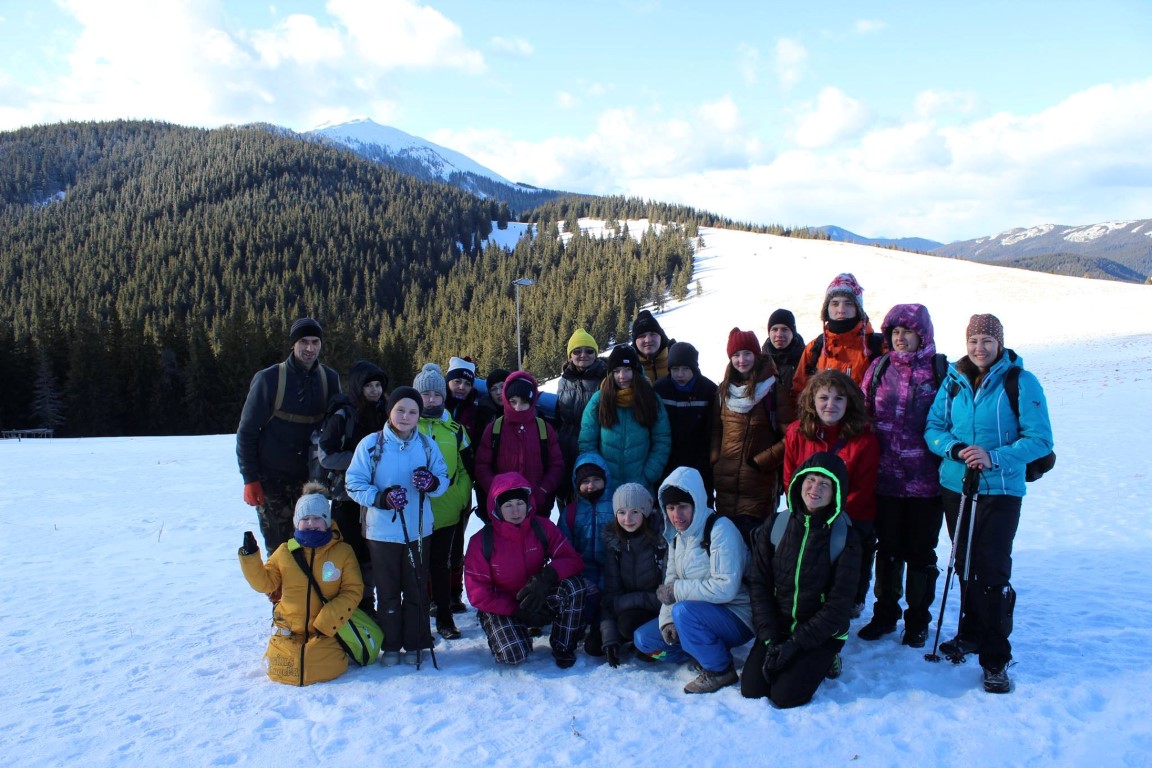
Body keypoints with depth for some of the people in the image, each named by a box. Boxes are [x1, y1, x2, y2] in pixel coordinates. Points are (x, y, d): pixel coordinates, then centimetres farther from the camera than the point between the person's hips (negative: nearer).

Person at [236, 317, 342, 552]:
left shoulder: (330, 378, 1)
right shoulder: (269, 379, -10)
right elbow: (246, 432, -5)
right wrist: (249, 479, -9)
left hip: (310, 479, 3)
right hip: (271, 480, -3)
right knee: (279, 548, 2)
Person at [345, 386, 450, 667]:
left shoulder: (427, 445, 3)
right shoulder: (371, 444, -5)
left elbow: (444, 480, 6)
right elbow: (354, 483, -5)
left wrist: (431, 483, -18)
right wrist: (381, 498, -21)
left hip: (418, 531, 2)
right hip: (382, 532, -2)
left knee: (417, 591, 9)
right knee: (387, 592, 9)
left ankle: (415, 645, 22)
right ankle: (390, 646, 22)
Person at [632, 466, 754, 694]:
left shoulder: (720, 529, -21)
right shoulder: (677, 535, 4)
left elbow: (726, 588, -29)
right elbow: (671, 582, 4)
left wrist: (677, 590, -23)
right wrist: (667, 620, -12)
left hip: (736, 617, -8)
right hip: (700, 614, 8)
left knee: (684, 611, -33)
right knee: (643, 638, 1)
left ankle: (720, 671, -12)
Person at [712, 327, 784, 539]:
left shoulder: (773, 388, -7)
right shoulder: (724, 389, 10)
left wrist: (761, 461, -10)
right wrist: (715, 458, 6)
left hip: (759, 484, -5)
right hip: (725, 483, 5)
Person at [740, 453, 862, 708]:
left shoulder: (845, 538, -12)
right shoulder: (776, 525, -4)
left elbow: (839, 606, -13)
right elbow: (758, 584, -4)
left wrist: (796, 643, -18)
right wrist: (770, 639, -13)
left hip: (821, 633, -3)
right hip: (777, 627, 3)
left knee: (785, 696, -16)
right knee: (751, 689, -11)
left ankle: (822, 662, 11)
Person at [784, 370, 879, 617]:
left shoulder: (864, 439, -10)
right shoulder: (796, 433, -2)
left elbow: (862, 492, -8)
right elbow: (790, 480, 4)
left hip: (852, 521, -2)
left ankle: (853, 605, 25)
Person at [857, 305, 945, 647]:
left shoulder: (940, 370, -3)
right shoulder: (879, 368, 6)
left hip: (925, 479, -2)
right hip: (886, 477, 3)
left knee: (921, 552, 9)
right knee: (887, 549, 13)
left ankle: (918, 620, 25)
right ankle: (885, 614, 28)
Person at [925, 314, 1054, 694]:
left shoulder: (1021, 381, -7)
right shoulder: (953, 381, 5)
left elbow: (1040, 440, -9)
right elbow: (933, 427, 6)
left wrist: (993, 457, -21)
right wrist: (954, 449, -15)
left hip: (1000, 491, -4)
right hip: (955, 485, 4)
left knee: (992, 571, -8)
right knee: (965, 565, 15)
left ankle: (995, 658, 3)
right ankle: (971, 632, 34)